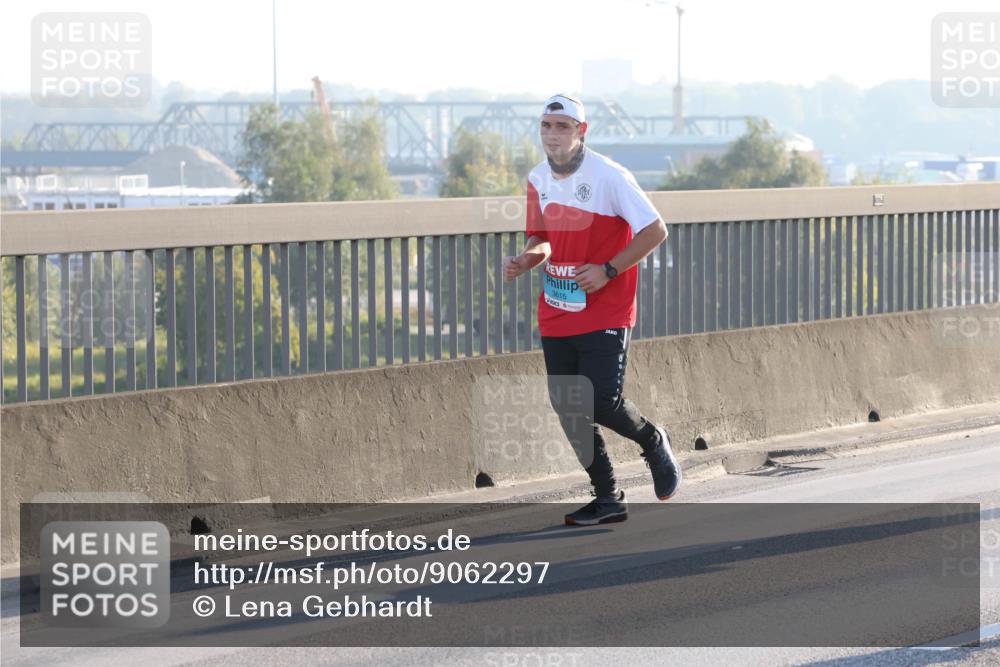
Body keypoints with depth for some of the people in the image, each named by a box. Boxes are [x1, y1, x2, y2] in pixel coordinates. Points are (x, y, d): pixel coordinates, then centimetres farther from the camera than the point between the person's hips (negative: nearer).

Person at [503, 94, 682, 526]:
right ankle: (608, 500, 16)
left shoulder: (609, 177, -13)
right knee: (568, 409, 3)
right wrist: (525, 259, -2)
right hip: (555, 316, 6)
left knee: (602, 403, -15)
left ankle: (653, 442, 18)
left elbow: (655, 231, -11)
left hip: (606, 312, -6)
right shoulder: (537, 180, 6)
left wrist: (608, 271, -17)